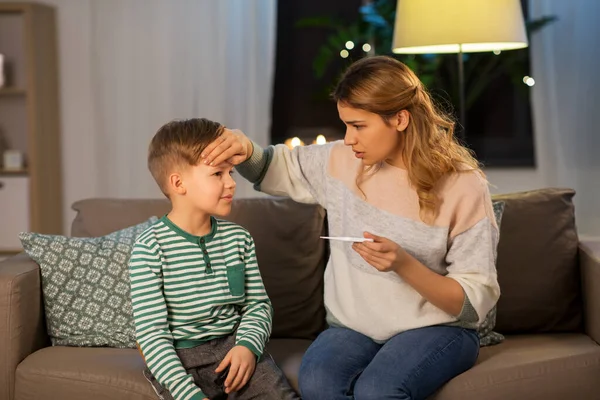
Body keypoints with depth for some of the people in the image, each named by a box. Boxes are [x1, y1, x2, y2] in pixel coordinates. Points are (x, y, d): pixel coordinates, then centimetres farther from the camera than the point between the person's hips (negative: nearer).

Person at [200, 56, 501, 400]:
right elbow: (277, 167, 16)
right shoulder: (343, 161, 0)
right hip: (354, 327, 4)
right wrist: (246, 149, -8)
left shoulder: (463, 186, -13)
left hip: (437, 328, -3)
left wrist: (404, 264, -28)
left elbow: (476, 301, -12)